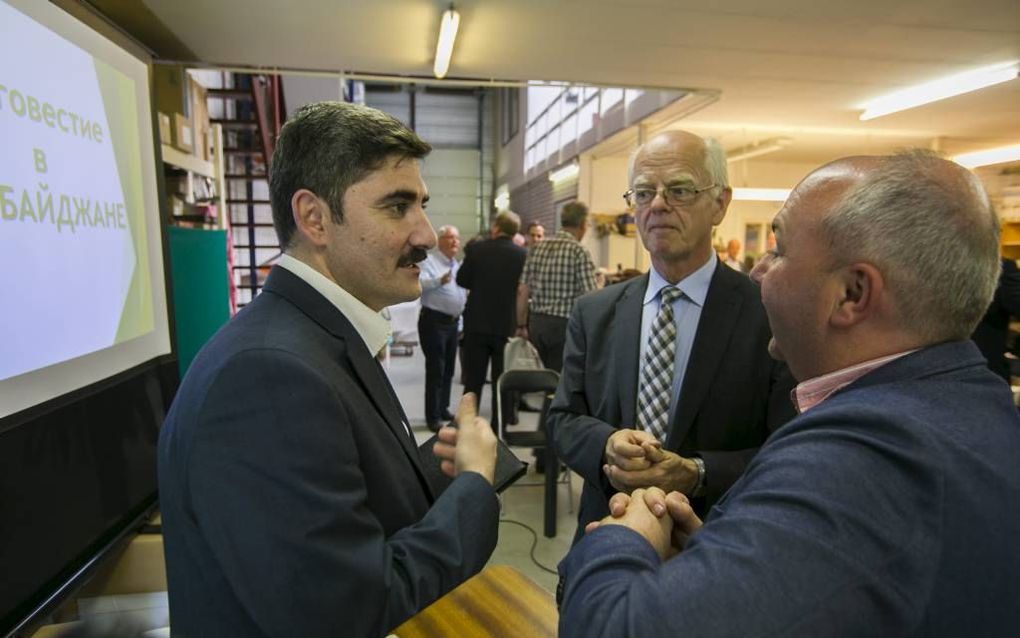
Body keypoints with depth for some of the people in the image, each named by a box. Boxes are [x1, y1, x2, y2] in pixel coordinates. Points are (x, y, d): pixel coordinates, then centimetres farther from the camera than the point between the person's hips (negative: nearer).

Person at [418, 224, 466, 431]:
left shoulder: (457, 265, 16)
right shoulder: (428, 261, -11)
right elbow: (419, 283, -29)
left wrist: (459, 320, 21)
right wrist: (439, 280, -45)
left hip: (453, 321, 8)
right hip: (434, 321, -8)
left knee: (448, 369, 14)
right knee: (435, 370, -6)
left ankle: (443, 409, 26)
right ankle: (433, 416, 1)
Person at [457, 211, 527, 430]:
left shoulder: (475, 249, -7)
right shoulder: (523, 254, -7)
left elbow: (462, 280, 2)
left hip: (477, 324, 0)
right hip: (507, 325, 0)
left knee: (473, 381, 10)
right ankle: (498, 427, 17)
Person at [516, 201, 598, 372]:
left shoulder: (537, 248, 5)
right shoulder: (580, 252, -10)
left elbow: (522, 292, 5)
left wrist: (521, 326, 14)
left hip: (537, 322, 5)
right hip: (565, 325, -5)